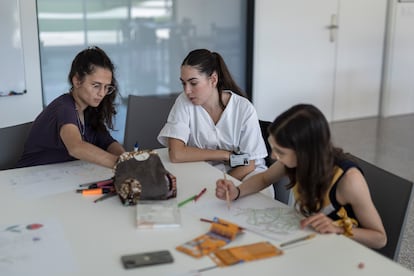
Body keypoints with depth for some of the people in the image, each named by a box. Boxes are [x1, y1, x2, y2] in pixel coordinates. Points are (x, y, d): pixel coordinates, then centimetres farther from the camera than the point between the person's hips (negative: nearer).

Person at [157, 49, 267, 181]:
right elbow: (176, 154, -19)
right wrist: (226, 155, -17)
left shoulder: (244, 109, -11)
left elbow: (249, 164, -7)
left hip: (240, 174, -1)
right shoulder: (184, 102, -9)